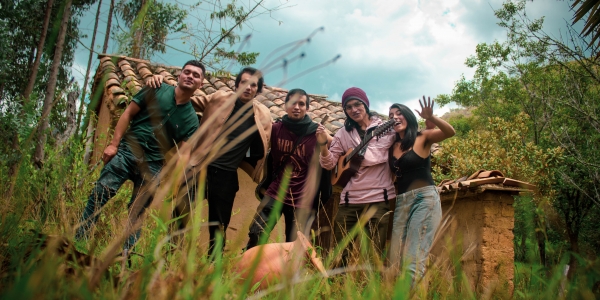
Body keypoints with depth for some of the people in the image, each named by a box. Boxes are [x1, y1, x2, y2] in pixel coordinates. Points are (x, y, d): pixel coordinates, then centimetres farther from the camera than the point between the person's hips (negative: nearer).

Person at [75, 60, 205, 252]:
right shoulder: (157, 90, 3)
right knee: (100, 193, -6)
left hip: (153, 164, 1)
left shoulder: (191, 119, 5)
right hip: (127, 150, 0)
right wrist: (114, 144, -5)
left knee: (137, 212, 5)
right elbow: (128, 113, 3)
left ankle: (126, 252, 14)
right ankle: (77, 239, 5)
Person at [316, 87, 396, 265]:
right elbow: (329, 164, 5)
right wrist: (323, 146, -14)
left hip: (377, 197, -3)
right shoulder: (343, 133, 10)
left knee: (375, 252, 2)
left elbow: (376, 156, -12)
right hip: (350, 198, 3)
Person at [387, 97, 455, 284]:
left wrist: (431, 118, -33)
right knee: (395, 260, 4)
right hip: (401, 202, 6)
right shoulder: (392, 146, 13)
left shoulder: (422, 138, -1)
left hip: (424, 199, -6)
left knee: (413, 259, -11)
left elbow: (450, 132, -17)